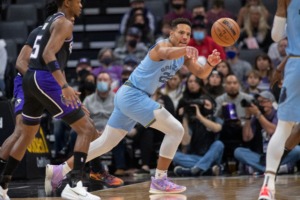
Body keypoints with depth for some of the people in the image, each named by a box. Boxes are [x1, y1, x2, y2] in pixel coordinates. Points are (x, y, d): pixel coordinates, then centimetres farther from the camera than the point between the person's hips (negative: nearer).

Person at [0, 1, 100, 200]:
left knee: (27, 134, 24)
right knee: (87, 129, -9)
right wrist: (64, 86, -29)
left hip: (31, 78, 10)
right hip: (44, 79, -10)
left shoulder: (53, 21, 23)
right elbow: (48, 54, -21)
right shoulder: (64, 23, -6)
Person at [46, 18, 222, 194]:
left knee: (105, 143, 16)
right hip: (133, 95, -10)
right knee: (176, 130, -15)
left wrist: (210, 64, -17)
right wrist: (185, 49, -63)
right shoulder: (162, 45, -16)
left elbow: (201, 74, 7)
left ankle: (59, 171, 21)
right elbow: (168, 54, -41)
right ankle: (159, 180, -10)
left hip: (128, 97, 10)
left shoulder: (184, 56, 11)